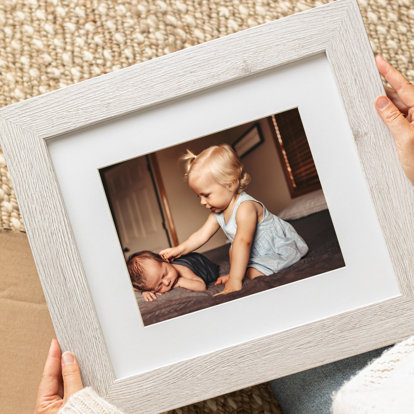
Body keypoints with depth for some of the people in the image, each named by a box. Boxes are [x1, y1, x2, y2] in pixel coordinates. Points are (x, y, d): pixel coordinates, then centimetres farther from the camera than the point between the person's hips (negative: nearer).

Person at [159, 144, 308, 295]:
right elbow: (202, 235, 0)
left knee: (255, 273, -25)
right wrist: (180, 249, -14)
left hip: (283, 248, -9)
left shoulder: (245, 207, -36)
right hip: (256, 252, 9)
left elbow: (243, 242, -46)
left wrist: (235, 281, -52)